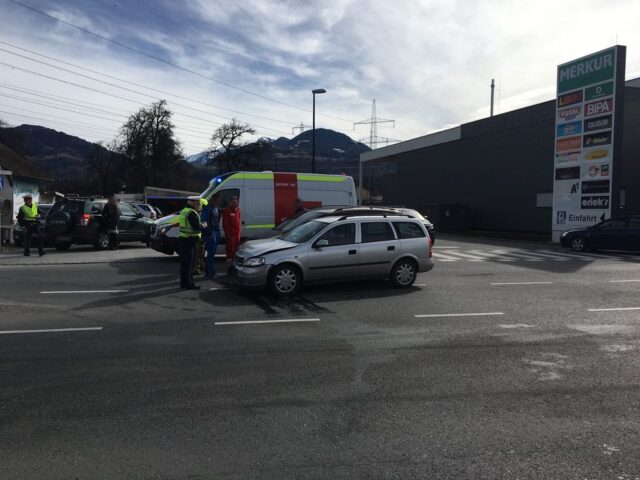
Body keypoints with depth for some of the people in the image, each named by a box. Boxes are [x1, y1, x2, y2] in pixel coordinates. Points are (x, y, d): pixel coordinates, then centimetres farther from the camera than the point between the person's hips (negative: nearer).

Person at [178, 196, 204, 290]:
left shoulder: (184, 211, 14)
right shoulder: (192, 213, -17)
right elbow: (197, 227, -23)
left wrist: (200, 225, 12)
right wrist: (203, 225, -4)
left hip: (182, 239, 10)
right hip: (189, 241, -10)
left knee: (184, 262, 15)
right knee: (189, 263, -3)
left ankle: (183, 283, 24)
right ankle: (188, 284, 1)